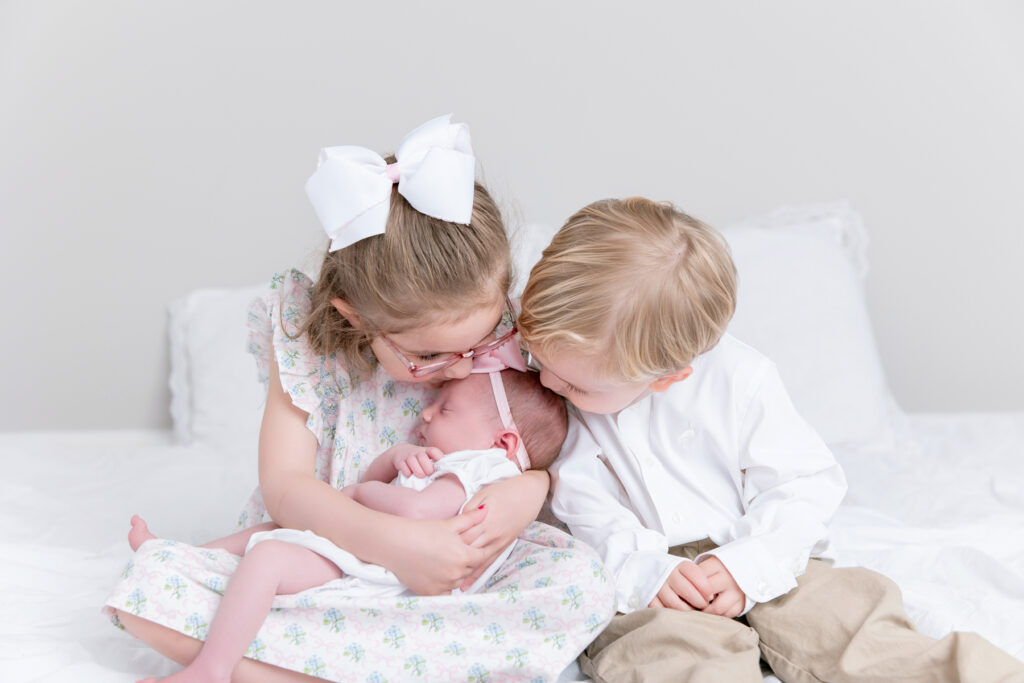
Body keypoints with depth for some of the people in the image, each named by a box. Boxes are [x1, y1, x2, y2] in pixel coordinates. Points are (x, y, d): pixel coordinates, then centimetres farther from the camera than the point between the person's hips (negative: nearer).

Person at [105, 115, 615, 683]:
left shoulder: (501, 337, -9)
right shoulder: (306, 339, -13)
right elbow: (284, 485, -17)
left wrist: (529, 488, -23)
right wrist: (393, 542, -33)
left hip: (452, 567, 2)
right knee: (150, 577, -23)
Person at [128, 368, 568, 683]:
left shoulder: (477, 467, -12)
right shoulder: (453, 465, 22)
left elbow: (416, 509, -31)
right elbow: (370, 482, 23)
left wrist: (362, 491, -11)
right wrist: (398, 456, 0)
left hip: (355, 573, -12)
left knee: (267, 556, -28)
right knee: (271, 531, 23)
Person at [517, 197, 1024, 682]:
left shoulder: (738, 380, -10)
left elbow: (804, 483, -4)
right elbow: (575, 503, -6)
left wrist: (746, 565, -18)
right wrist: (644, 572, -21)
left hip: (758, 562, 1)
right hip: (634, 588, -1)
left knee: (847, 618, -23)